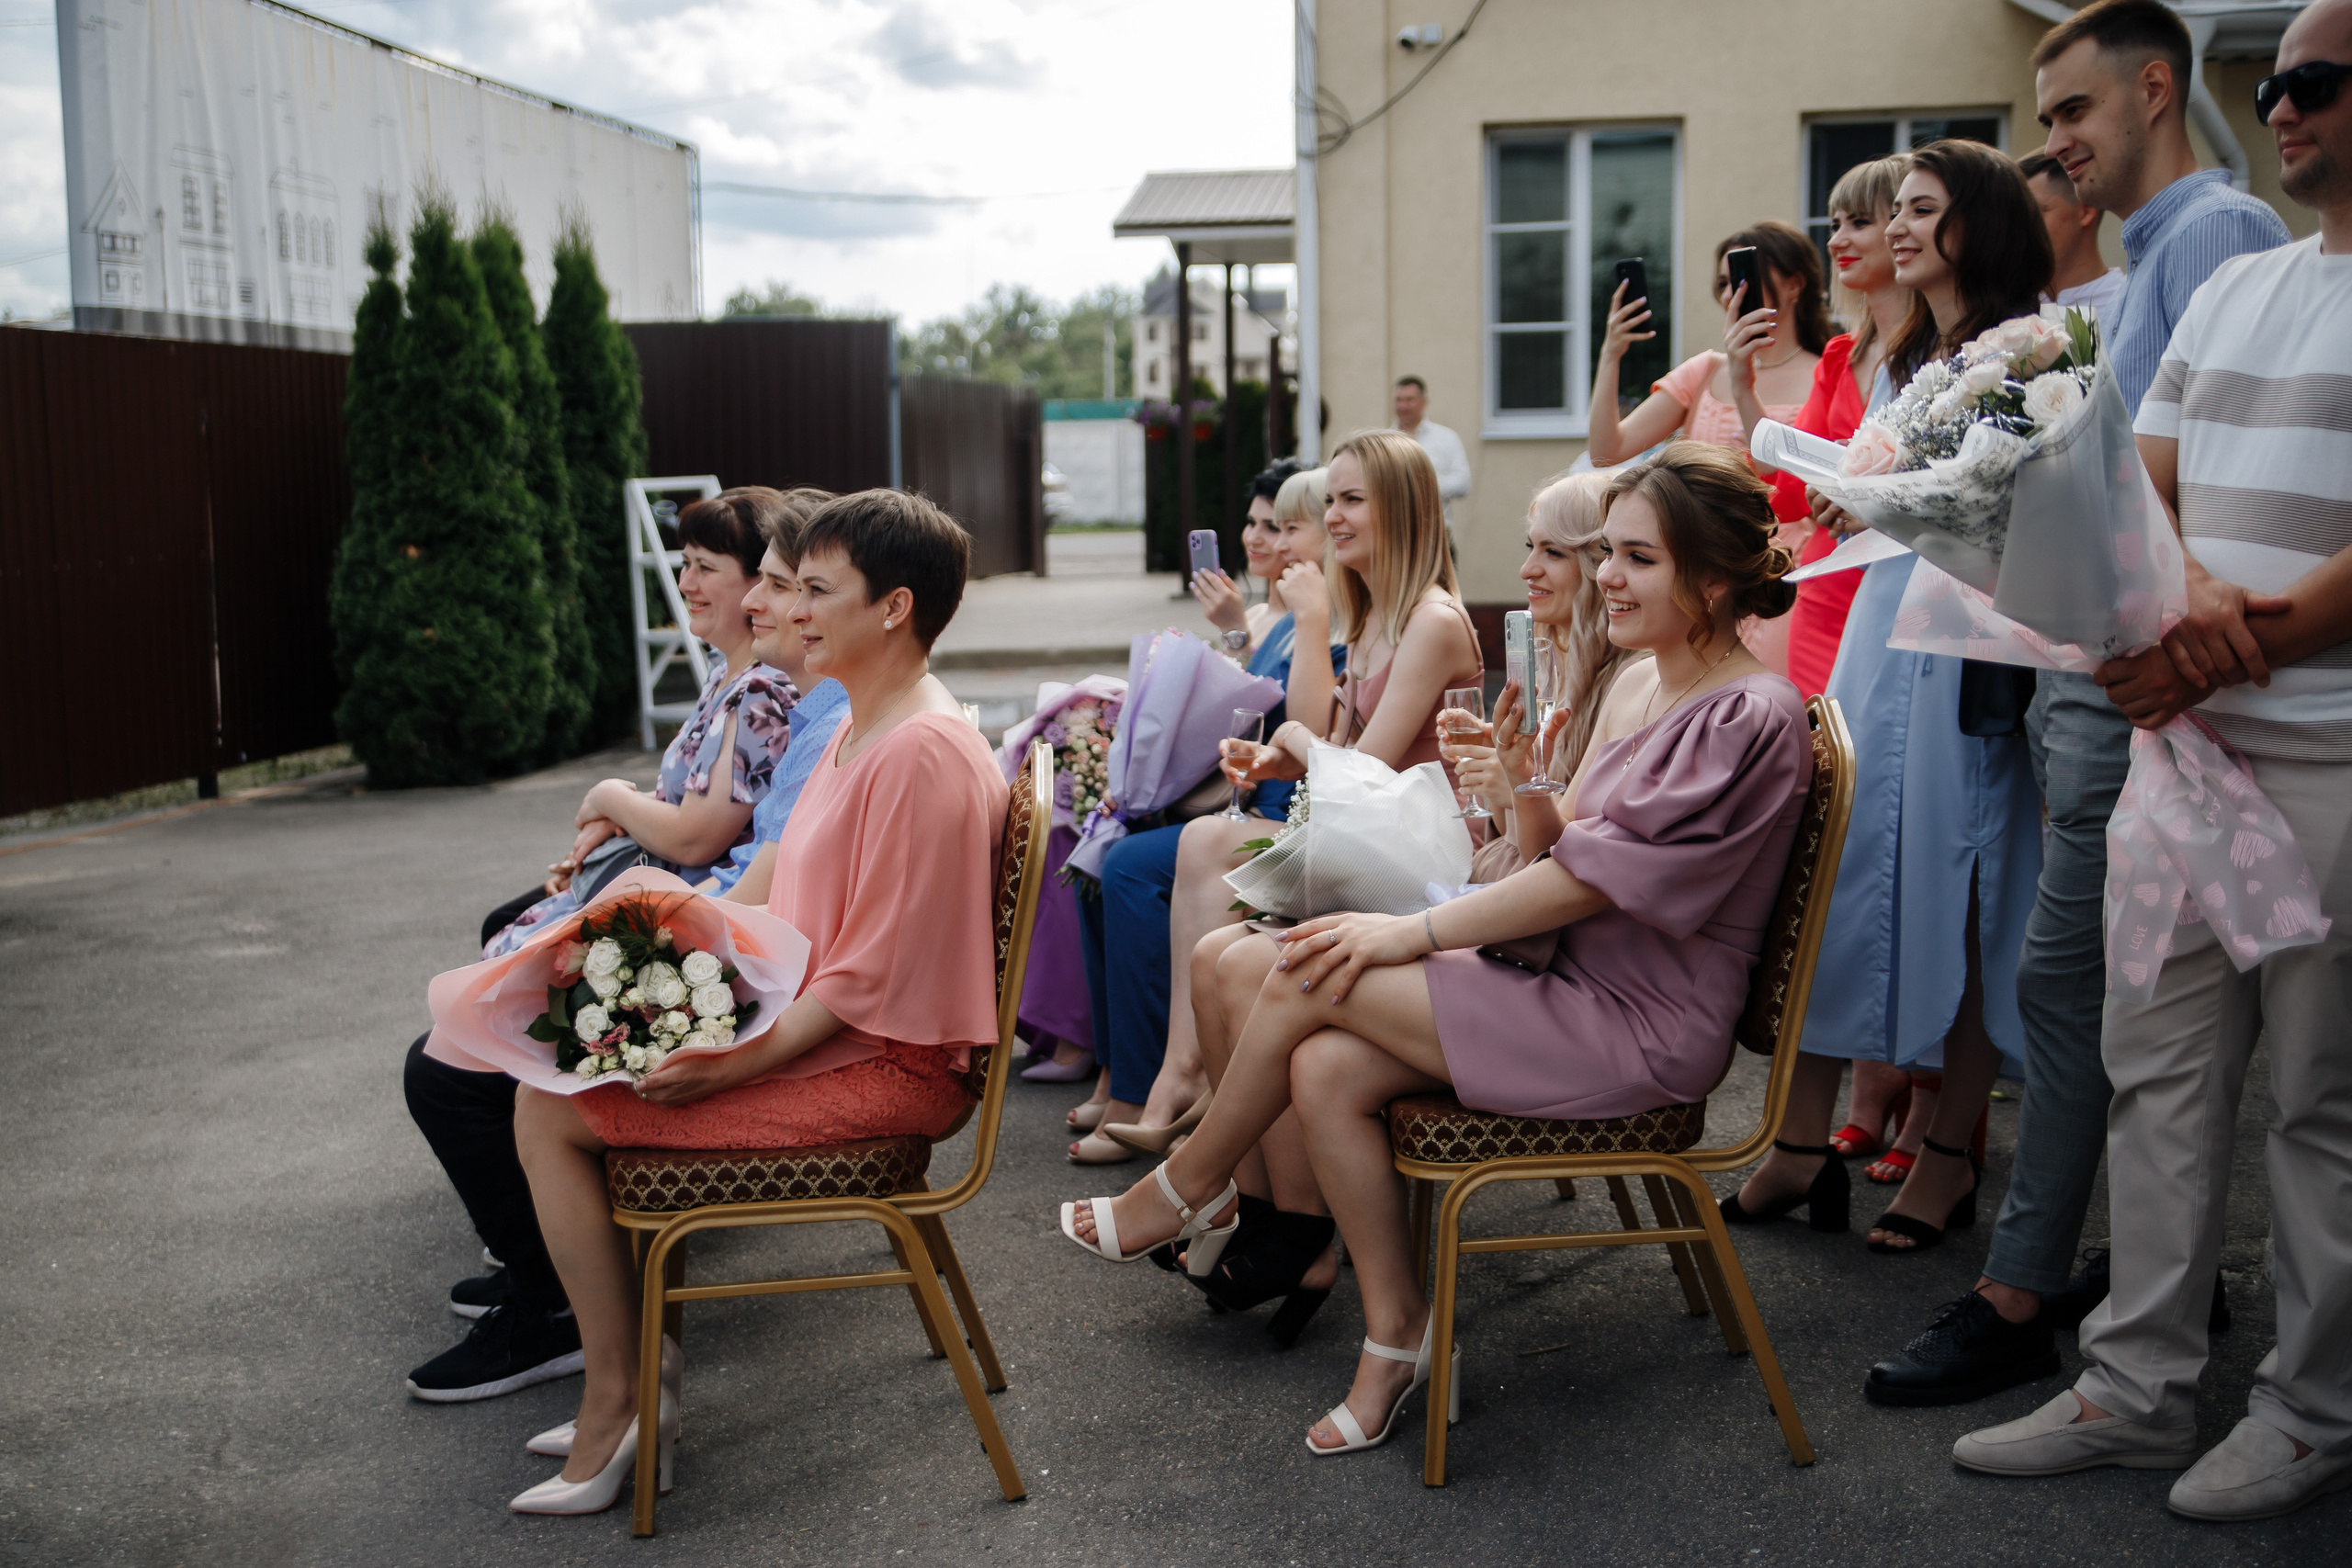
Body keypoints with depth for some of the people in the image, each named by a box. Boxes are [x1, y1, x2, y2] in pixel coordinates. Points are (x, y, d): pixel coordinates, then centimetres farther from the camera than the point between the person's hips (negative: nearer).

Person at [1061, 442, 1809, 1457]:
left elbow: (1597, 878, -20)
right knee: (1325, 1068, -15)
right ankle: (1394, 1336, -5)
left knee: (1307, 978, -17)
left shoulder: (1752, 721, -15)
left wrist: (1411, 932, -17)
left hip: (1642, 1030, -8)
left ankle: (1188, 1193, 6)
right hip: (1569, 989, 8)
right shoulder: (1637, 683, 13)